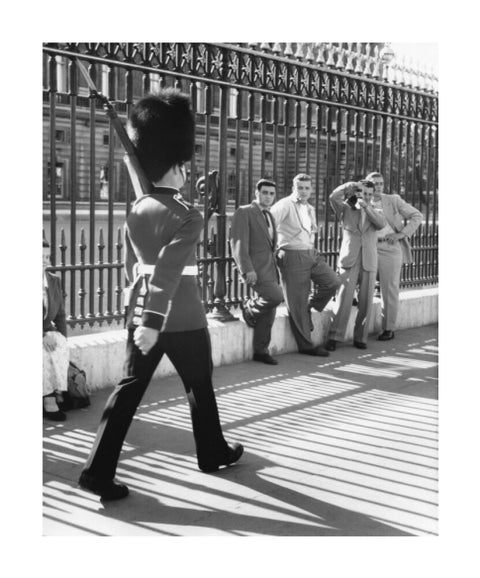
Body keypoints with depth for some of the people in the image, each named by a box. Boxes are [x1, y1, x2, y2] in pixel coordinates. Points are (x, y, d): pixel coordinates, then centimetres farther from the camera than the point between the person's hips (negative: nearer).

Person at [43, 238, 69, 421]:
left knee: (60, 348, -28)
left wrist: (62, 338, -5)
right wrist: (43, 335, -24)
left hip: (49, 331, 4)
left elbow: (60, 315, 12)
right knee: (46, 353, -33)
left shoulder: (54, 281, 8)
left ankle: (56, 393, -24)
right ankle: (49, 399, -28)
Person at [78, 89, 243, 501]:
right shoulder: (188, 217, -17)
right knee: (199, 386, 14)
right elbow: (168, 272, -27)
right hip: (183, 320, -6)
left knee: (129, 388, 6)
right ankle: (214, 453, 34)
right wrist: (153, 323, -31)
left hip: (140, 314, 6)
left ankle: (99, 470, 1)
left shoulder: (136, 211, 6)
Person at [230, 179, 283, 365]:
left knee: (269, 311, 5)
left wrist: (274, 269, 13)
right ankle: (250, 309, 3)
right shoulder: (244, 212, -4)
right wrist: (247, 269, -21)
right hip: (255, 268, -8)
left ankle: (260, 351, 13)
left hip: (270, 268, 8)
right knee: (276, 296, -25)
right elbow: (238, 243, -12)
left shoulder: (270, 216, 20)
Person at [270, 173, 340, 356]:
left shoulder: (310, 209, 16)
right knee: (297, 303, -2)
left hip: (312, 254, 8)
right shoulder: (285, 205, -10)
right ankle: (306, 345, 7)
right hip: (292, 256, -8)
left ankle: (309, 310, 14)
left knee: (332, 281, -8)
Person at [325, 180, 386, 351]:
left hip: (369, 263, 3)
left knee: (366, 302, 1)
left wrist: (367, 207, -15)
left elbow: (381, 224, -7)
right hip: (349, 261, -3)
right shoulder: (346, 209, 9)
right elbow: (333, 197, -10)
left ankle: (360, 337, 11)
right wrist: (351, 185, -9)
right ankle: (334, 337, -8)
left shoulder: (374, 212, 16)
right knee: (344, 299, -11)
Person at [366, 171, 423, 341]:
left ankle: (388, 329, 9)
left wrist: (401, 234, -9)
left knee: (389, 289, 0)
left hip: (390, 247, -3)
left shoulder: (394, 200, 3)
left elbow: (417, 216, 1)